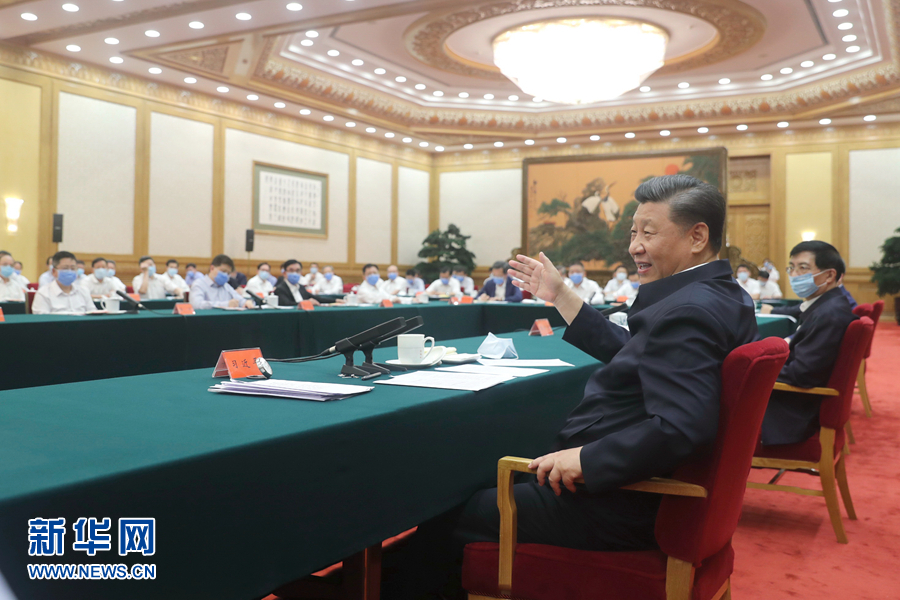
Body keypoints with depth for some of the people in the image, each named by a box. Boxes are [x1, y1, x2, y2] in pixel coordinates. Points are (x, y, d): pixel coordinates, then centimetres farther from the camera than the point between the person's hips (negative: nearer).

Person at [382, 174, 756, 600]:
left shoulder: (689, 311, -25)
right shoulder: (718, 295, 8)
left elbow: (679, 428, -35)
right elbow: (625, 352, 17)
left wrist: (583, 459, -27)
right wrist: (560, 295, 19)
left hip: (612, 508, -10)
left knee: (445, 516, 1)